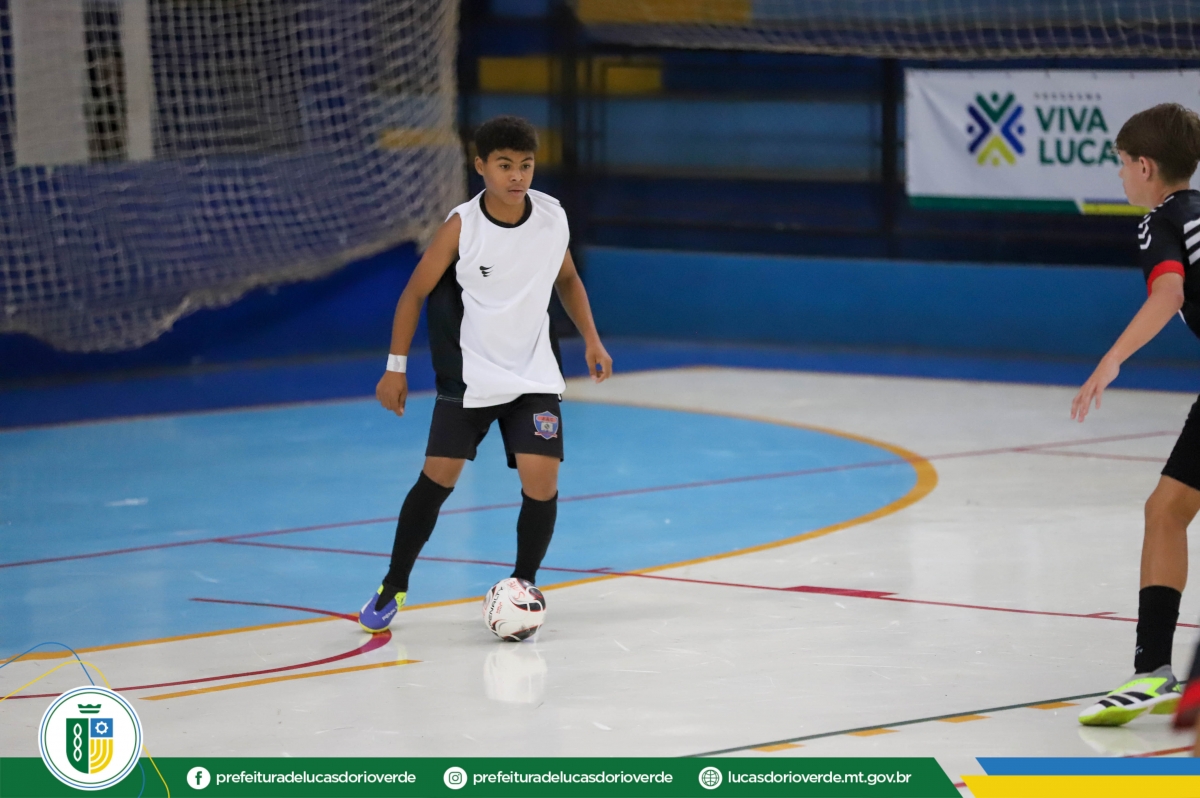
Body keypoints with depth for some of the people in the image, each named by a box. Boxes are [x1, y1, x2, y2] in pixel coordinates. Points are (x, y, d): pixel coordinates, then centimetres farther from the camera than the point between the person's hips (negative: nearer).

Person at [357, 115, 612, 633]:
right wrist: (395, 368, -8)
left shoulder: (553, 217, -7)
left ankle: (523, 586, 8)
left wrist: (591, 339, 3)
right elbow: (415, 293, -7)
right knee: (438, 477, -1)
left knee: (541, 479, -11)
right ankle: (393, 587, 16)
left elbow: (567, 279, 13)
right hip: (469, 375, -2)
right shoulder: (462, 226, -16)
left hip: (534, 375, 2)